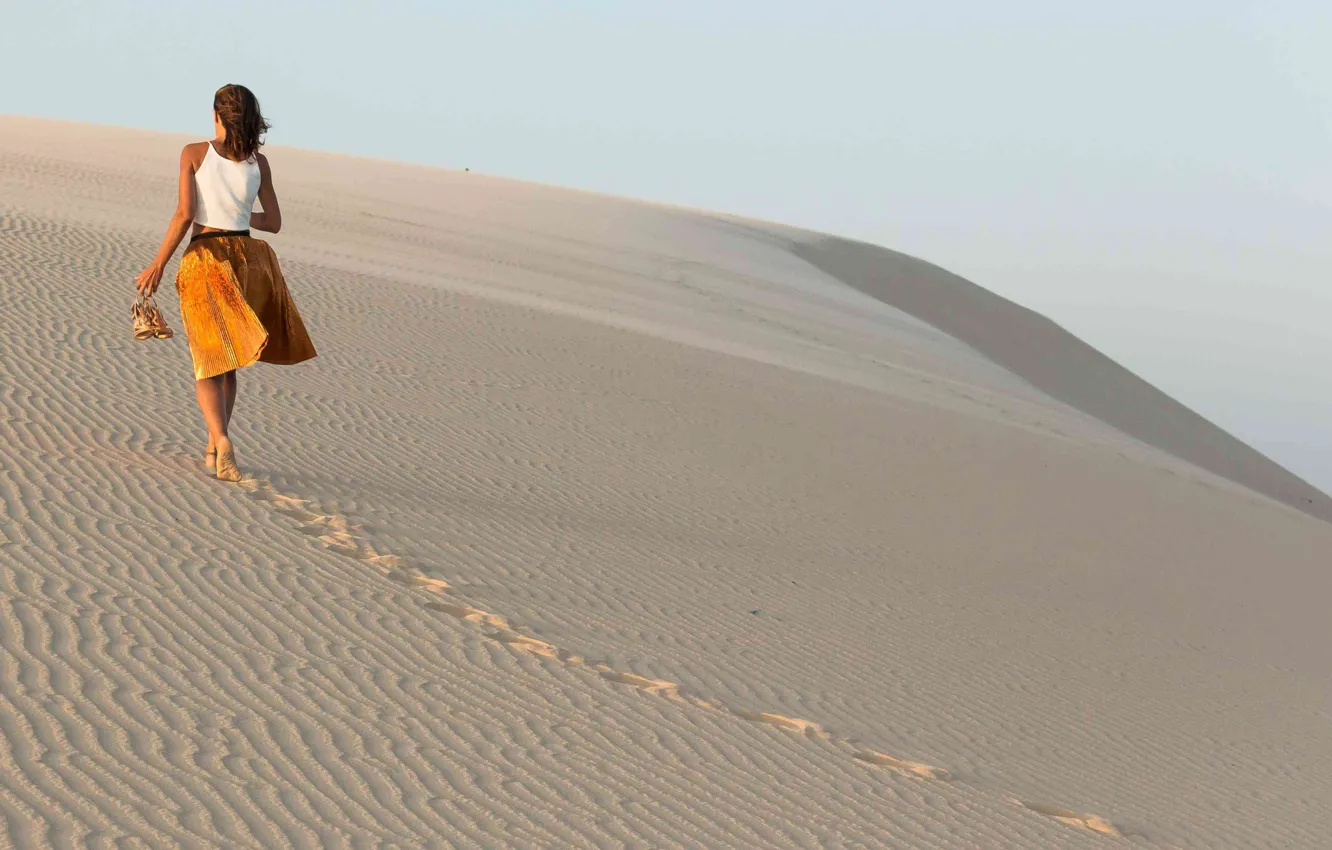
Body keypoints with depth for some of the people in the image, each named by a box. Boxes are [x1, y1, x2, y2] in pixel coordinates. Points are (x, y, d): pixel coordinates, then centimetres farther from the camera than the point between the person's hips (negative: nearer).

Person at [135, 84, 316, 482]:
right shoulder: (258, 162, 2)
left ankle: (221, 439, -23)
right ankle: (214, 448, 21)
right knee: (227, 362, 18)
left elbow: (184, 214, -12)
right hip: (246, 259, 3)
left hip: (204, 259, -3)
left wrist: (157, 265, -6)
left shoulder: (194, 153, -6)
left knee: (209, 362, 1)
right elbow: (273, 222, 5)